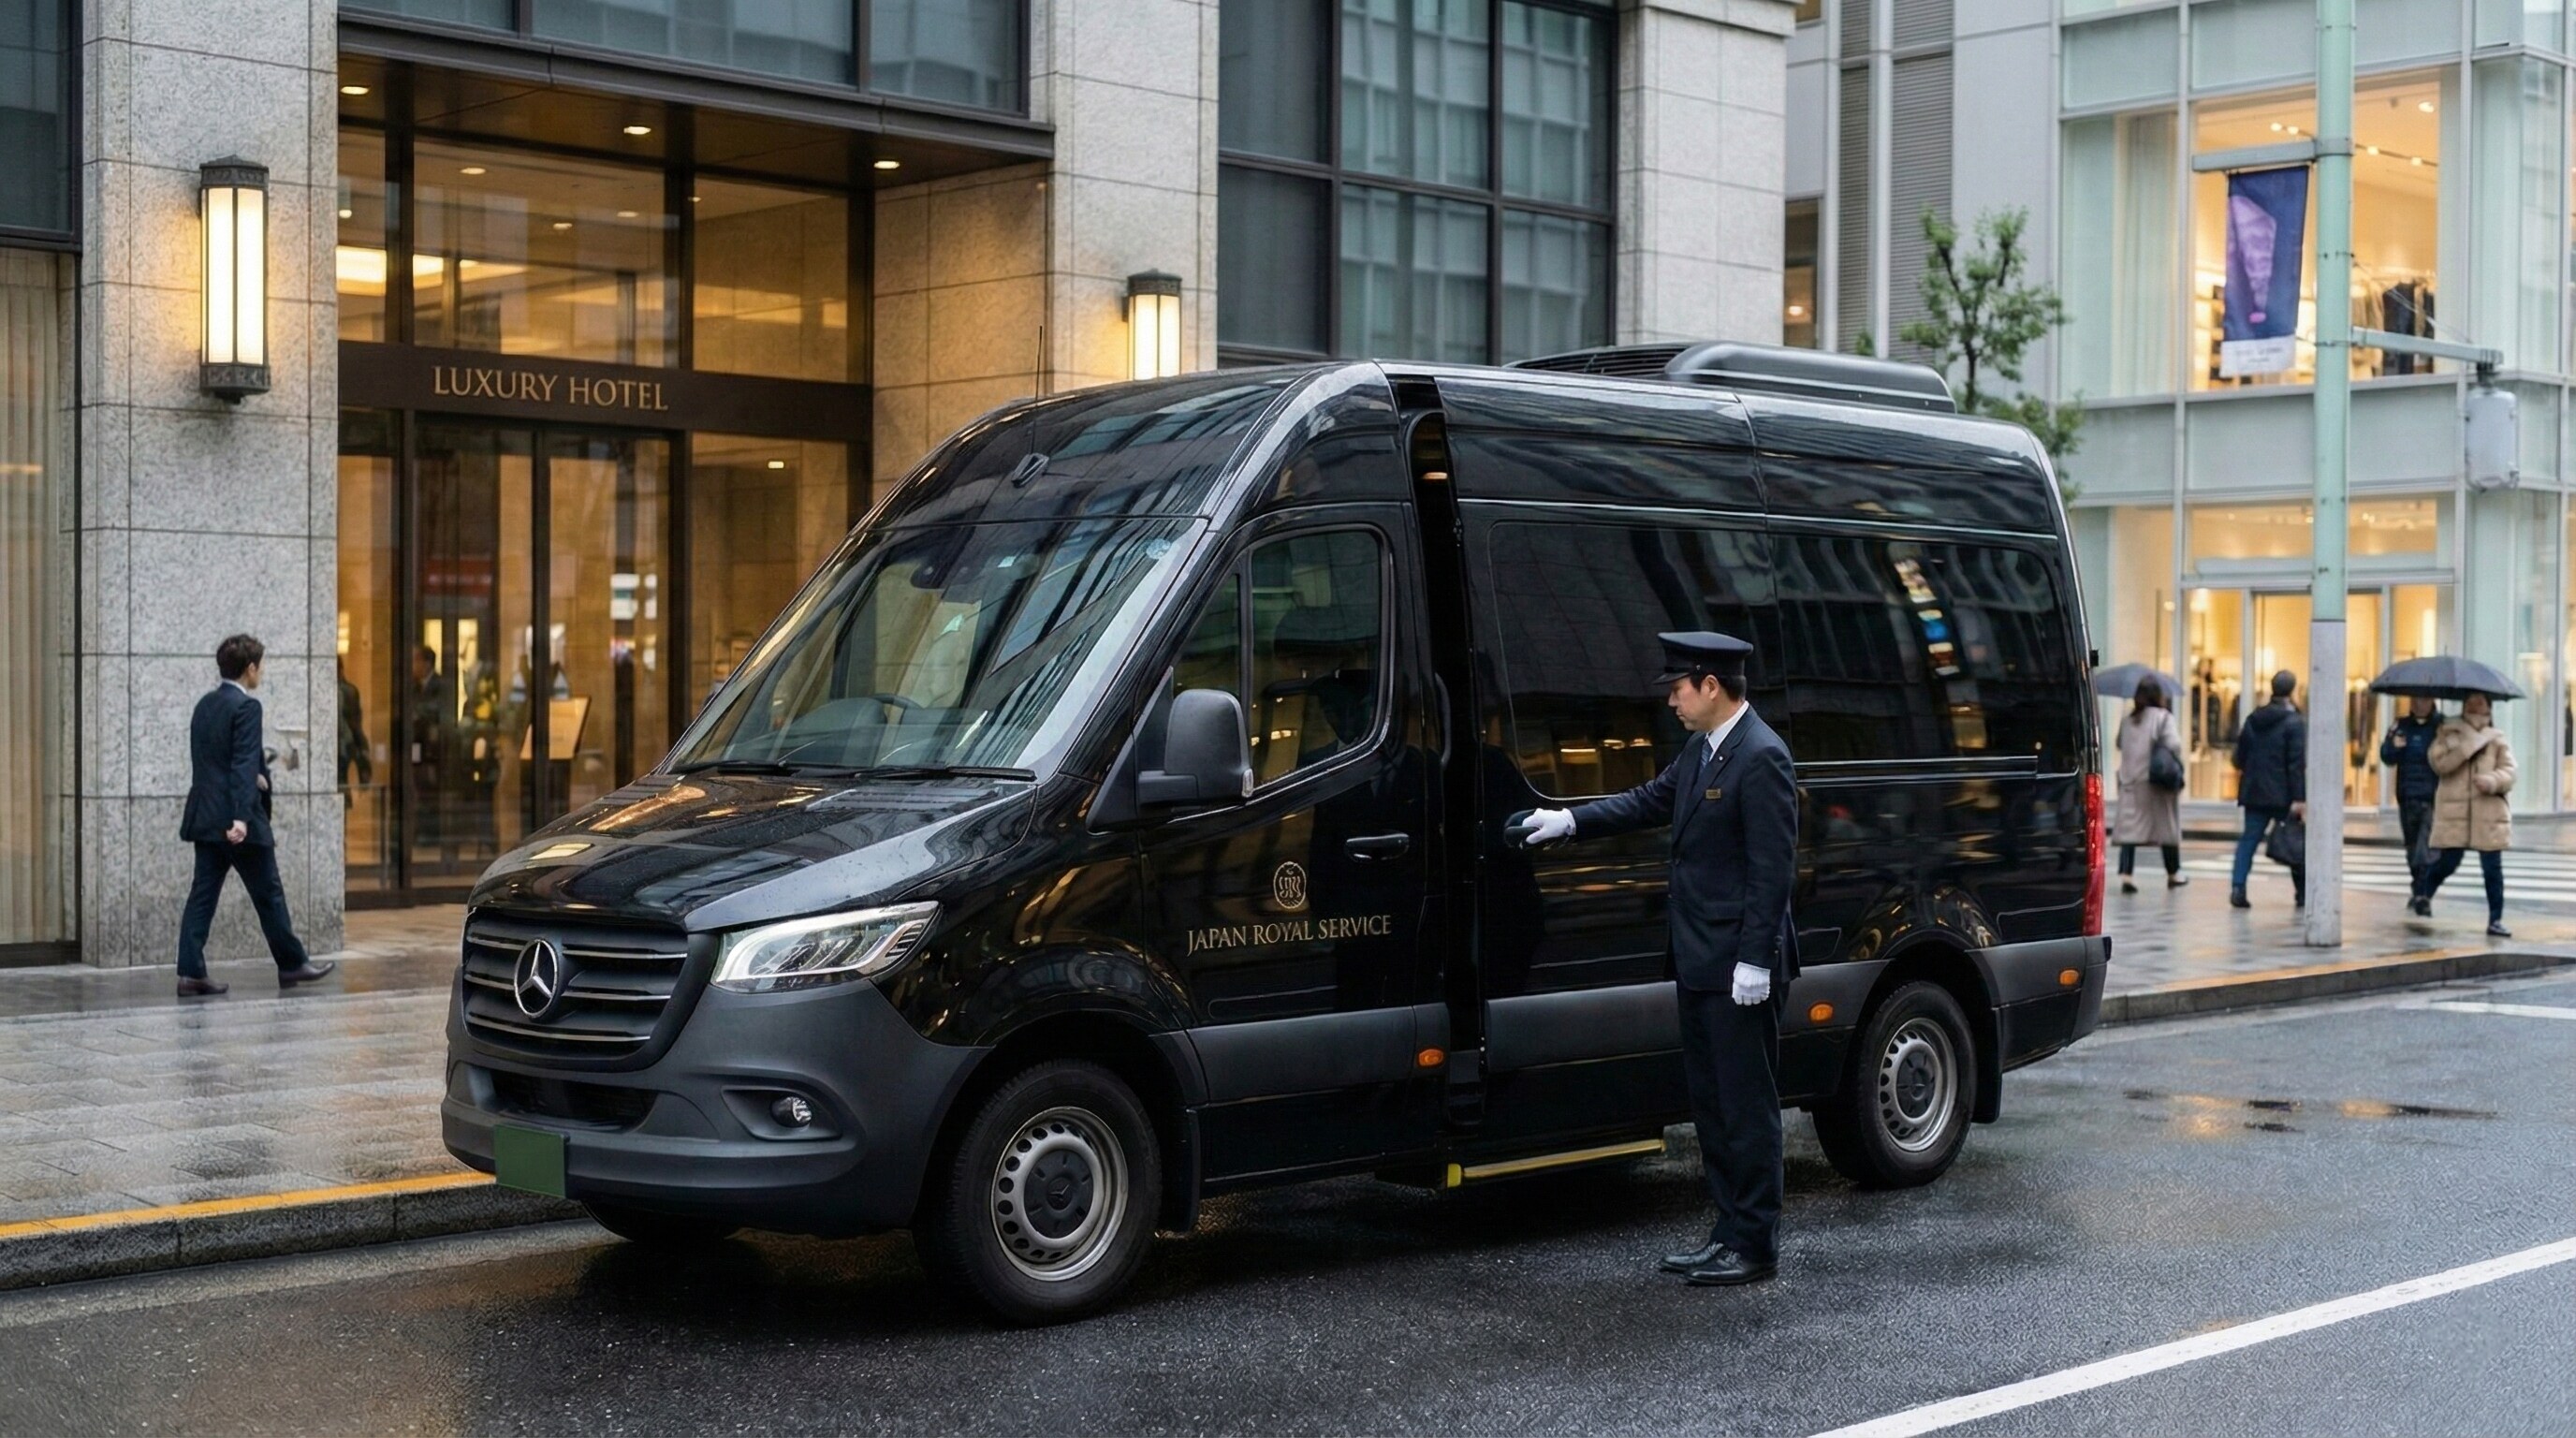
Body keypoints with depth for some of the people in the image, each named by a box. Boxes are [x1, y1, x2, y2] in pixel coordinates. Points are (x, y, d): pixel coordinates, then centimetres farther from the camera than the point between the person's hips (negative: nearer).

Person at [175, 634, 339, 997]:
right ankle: (292, 964, 15)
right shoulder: (246, 707, -13)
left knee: (203, 894, 4)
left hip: (204, 817, 8)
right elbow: (244, 765, -22)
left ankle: (191, 973, -1)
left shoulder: (205, 705, 12)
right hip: (236, 818, -8)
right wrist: (242, 818, -28)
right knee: (268, 894, 4)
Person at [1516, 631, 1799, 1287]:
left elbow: (1773, 867, -19)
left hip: (1739, 968, -10)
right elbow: (1652, 800, 23)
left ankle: (1754, 1246, 6)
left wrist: (1754, 960, -21)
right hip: (1700, 962, 10)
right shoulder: (1701, 750, 11)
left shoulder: (1760, 758, -17)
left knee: (1747, 1107, -2)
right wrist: (1570, 821, 16)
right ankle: (1730, 1232, 23)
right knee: (1712, 1104, 15)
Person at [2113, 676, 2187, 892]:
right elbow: (2173, 744, -18)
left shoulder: (2128, 719, 8)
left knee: (2129, 826, -1)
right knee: (2167, 825, 12)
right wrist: (2175, 767, -3)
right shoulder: (2164, 717, -8)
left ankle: (2126, 875, -15)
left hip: (2130, 780, 4)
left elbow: (2120, 744, 13)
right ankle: (2173, 874, 24)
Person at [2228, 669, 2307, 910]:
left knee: (2249, 838, 2)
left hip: (2255, 792, 4)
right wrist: (2299, 798, -15)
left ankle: (2237, 887, -14)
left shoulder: (2253, 720, 8)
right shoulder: (2294, 723, -10)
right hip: (2283, 795, -4)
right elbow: (2297, 764, -14)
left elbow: (2241, 755, 13)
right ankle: (2303, 893, 17)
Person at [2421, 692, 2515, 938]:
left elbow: (2508, 773, 0)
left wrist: (2492, 781, -21)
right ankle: (2425, 894, 31)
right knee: (2448, 862, 0)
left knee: (2493, 868, -1)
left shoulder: (2497, 740, 10)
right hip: (2454, 811, -1)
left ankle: (2495, 920, 6)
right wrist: (2470, 744, -17)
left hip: (2489, 812, 2)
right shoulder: (2449, 735, 6)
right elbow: (2439, 762, -11)